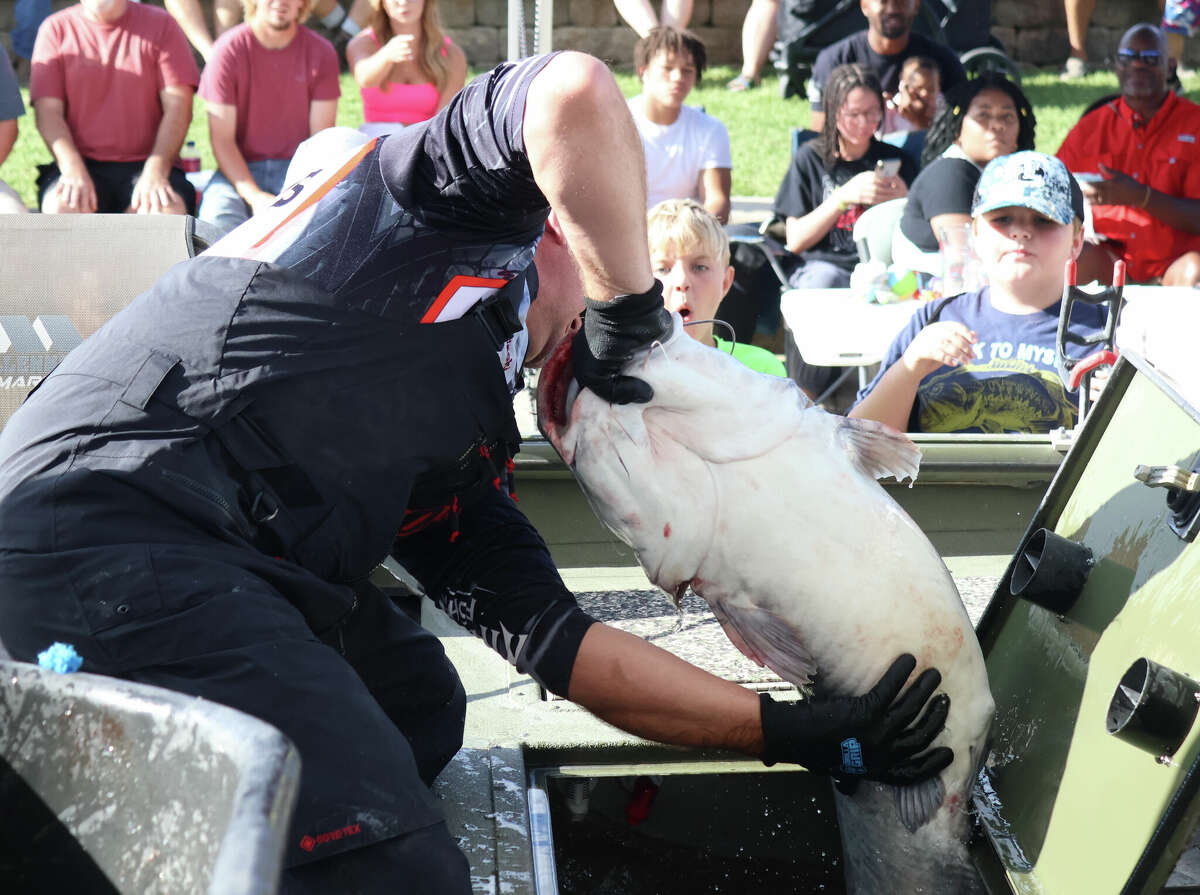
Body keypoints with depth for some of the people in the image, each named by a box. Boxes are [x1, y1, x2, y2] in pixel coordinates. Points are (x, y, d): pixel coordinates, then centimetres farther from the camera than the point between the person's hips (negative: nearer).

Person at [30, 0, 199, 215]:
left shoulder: (161, 25, 7)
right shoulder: (56, 29, 9)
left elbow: (178, 109, -1)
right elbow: (47, 111, 0)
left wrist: (155, 172, -17)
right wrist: (73, 170, -18)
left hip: (144, 164, 0)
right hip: (83, 163, 1)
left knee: (169, 212, -32)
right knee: (61, 208, -31)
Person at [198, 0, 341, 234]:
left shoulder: (321, 52, 0)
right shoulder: (229, 50, -5)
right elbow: (221, 139, -7)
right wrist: (255, 197, -20)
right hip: (240, 169, -1)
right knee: (217, 217, -32)